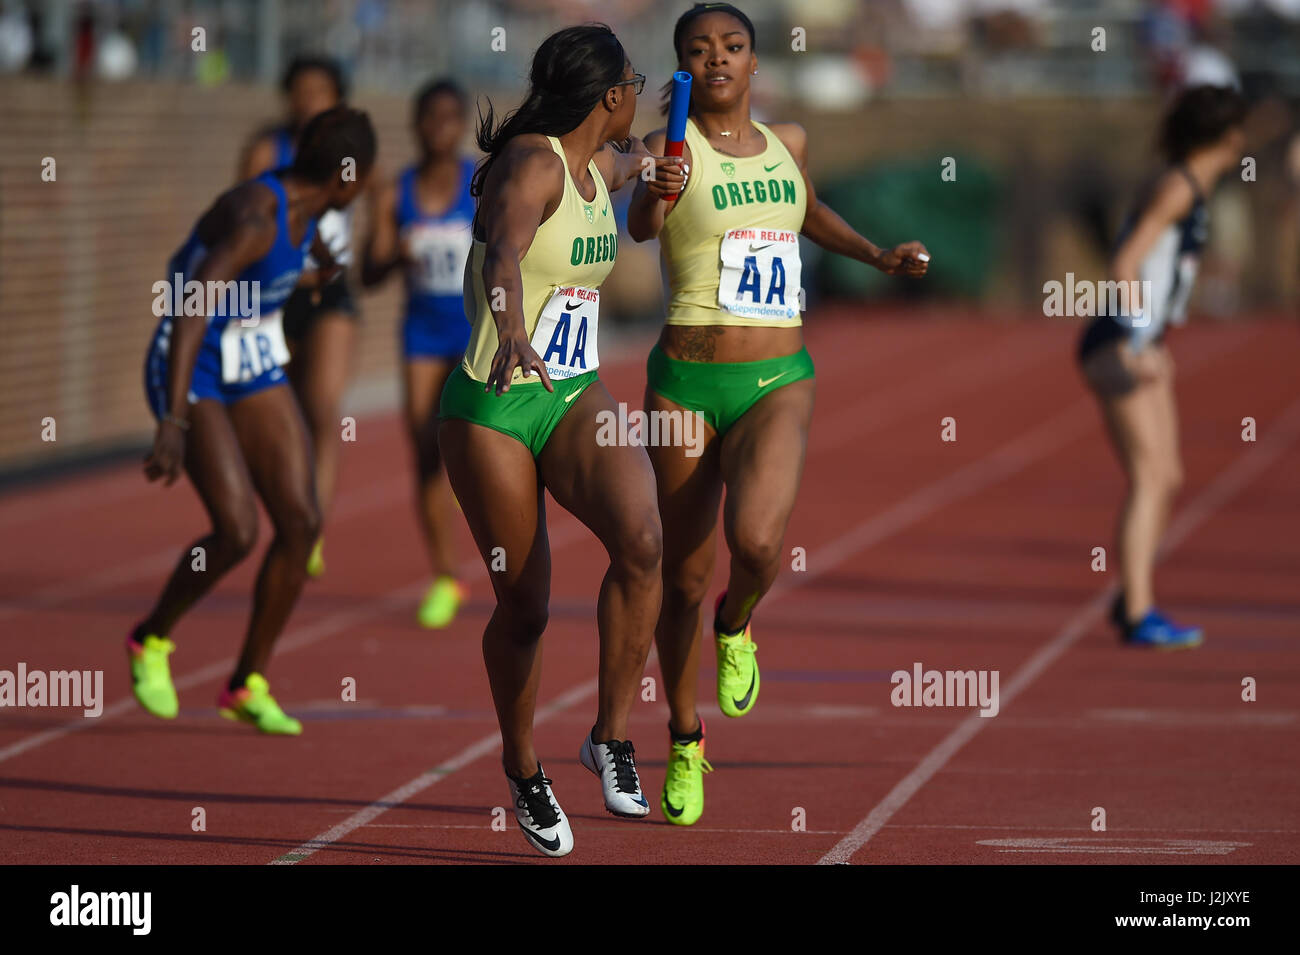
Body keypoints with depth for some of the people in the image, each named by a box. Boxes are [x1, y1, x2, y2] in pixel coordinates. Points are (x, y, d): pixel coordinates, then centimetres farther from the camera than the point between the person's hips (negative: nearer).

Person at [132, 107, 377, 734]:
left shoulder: (307, 205, -1)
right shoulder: (255, 220, -29)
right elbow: (191, 313, -38)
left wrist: (323, 260, 49)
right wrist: (174, 423, -46)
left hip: (253, 368, 8)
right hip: (192, 370, -8)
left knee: (301, 520, -4)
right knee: (237, 530, -18)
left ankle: (248, 685, 8)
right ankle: (151, 639, 9)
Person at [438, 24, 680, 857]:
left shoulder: (600, 167, 7)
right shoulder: (529, 163, -17)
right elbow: (504, 250, -39)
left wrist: (647, 157, 56)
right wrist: (511, 333, -58)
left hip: (577, 397, 6)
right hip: (492, 409, -6)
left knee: (640, 538, -23)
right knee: (524, 606, 2)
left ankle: (612, 735, -11)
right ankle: (523, 769, 26)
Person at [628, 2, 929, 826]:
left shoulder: (788, 142, 9)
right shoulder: (673, 147, -6)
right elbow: (640, 225, -28)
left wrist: (876, 255, 22)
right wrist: (655, 197, -48)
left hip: (780, 384, 2)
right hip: (687, 382, -2)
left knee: (757, 543, -25)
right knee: (684, 578, 6)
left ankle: (736, 627, 11)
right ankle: (685, 743, 27)